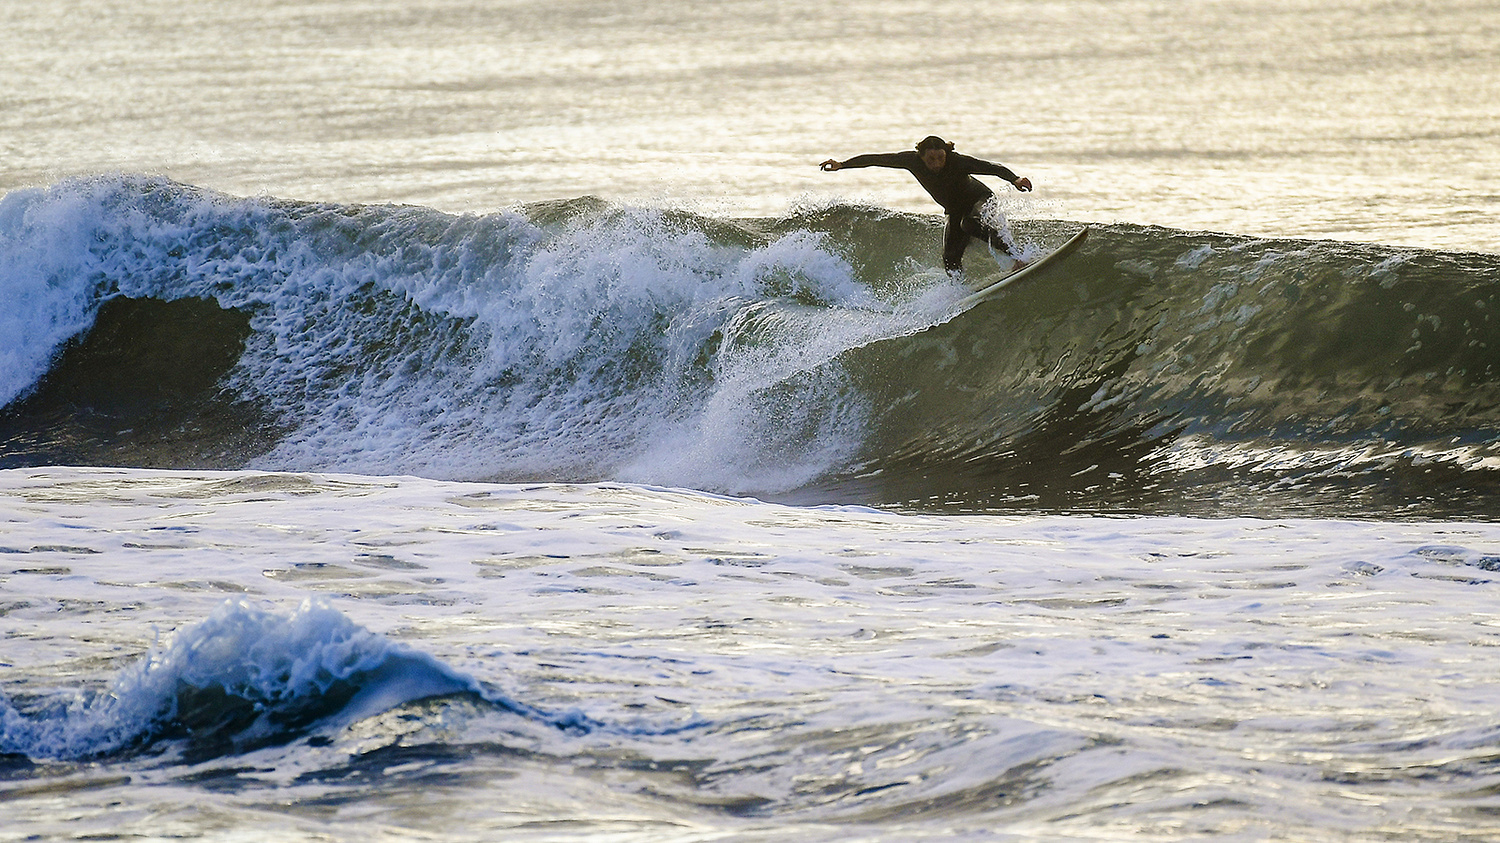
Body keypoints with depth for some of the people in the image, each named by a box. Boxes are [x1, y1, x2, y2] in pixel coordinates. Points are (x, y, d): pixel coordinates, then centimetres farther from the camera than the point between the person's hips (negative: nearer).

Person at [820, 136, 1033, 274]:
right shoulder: (913, 161, -21)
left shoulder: (958, 162, -33)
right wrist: (842, 165, -14)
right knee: (950, 261, -7)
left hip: (980, 200, -6)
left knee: (970, 224, -37)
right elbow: (877, 159, -13)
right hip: (956, 211, 6)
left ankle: (1016, 256, -40)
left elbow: (995, 168, -37)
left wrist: (1015, 180, -55)